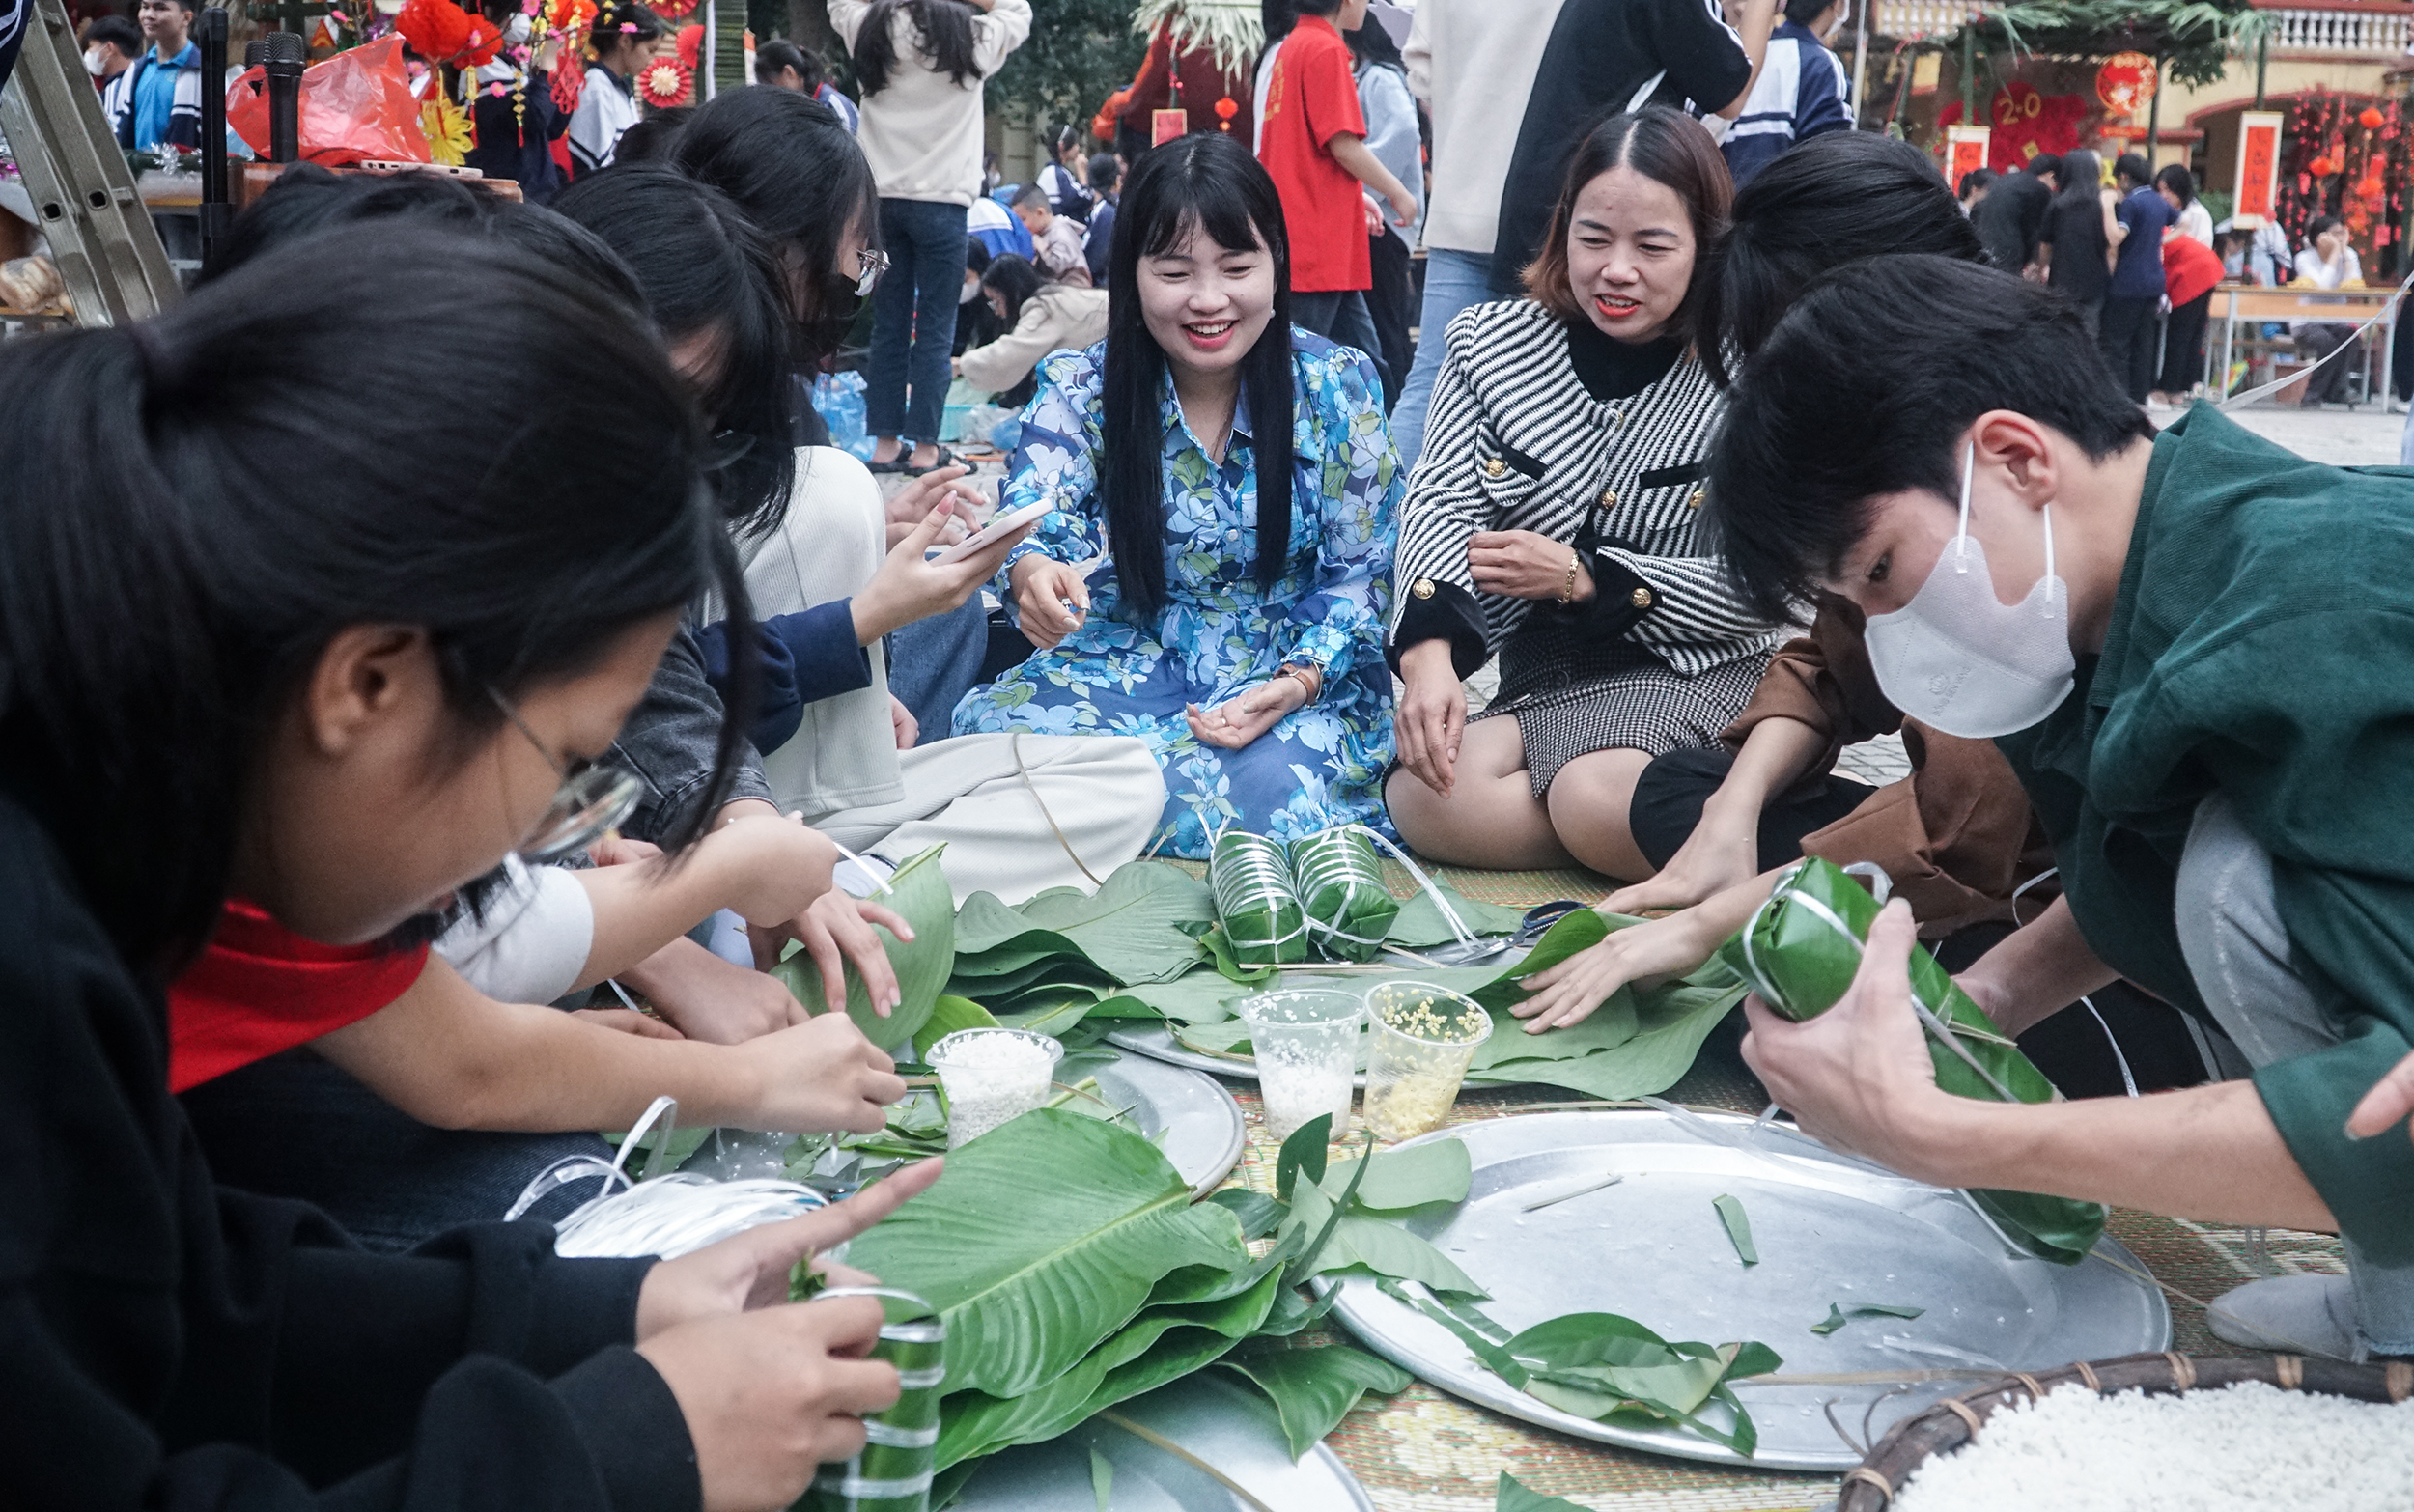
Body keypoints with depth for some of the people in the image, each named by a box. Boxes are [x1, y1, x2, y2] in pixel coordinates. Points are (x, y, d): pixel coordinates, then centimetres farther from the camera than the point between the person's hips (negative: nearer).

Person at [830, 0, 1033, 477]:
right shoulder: (970, 39, -5)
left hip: (882, 199, 3)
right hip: (941, 202, -3)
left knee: (887, 326, 9)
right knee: (935, 330, 2)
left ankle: (886, 442, 13)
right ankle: (924, 448, 3)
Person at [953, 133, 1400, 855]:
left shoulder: (1336, 387, -5)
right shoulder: (1080, 389, -3)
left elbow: (1362, 571, -1)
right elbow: (1030, 518, -16)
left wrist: (1299, 680, -20)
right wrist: (1032, 573, -43)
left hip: (1299, 669, 0)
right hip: (1127, 666, 1)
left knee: (1279, 784, -35)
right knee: (995, 722, -30)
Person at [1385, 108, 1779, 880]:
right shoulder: (1492, 343, 3)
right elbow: (1443, 506, -6)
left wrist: (1581, 577, -16)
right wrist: (1430, 651, -25)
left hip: (1695, 670, -3)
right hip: (1541, 676, 4)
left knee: (1600, 797, -34)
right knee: (1422, 796, -24)